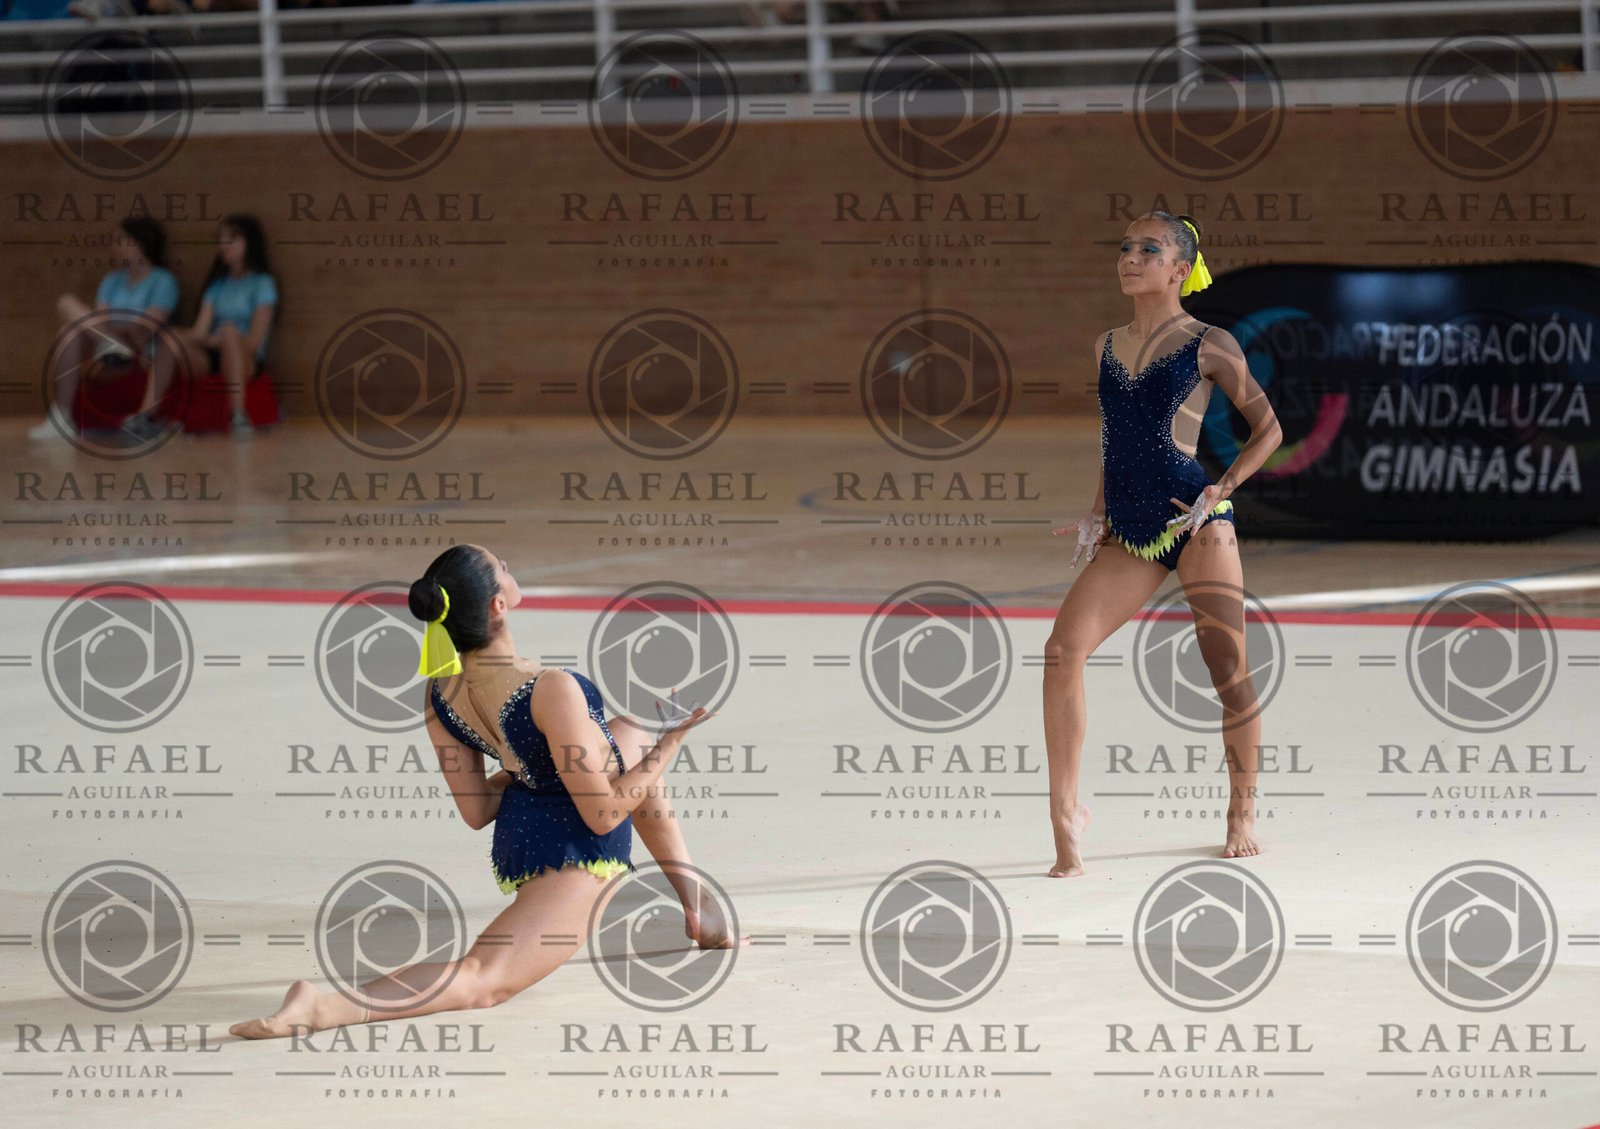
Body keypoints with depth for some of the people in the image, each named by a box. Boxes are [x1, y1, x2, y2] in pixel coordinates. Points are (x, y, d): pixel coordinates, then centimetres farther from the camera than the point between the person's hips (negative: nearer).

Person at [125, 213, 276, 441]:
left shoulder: (262, 283, 2)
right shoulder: (218, 284, 18)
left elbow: (255, 341, -8)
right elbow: (200, 330, 4)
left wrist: (214, 341, -18)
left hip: (246, 361, -5)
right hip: (211, 360, 5)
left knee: (229, 329, -37)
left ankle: (239, 416, -46)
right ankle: (146, 415, -37)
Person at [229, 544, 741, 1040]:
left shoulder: (440, 693, -8)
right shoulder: (551, 690, -31)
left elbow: (476, 811, 3)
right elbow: (603, 814, -22)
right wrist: (668, 745, -11)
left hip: (515, 838, 9)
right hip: (572, 856, -9)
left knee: (628, 734, 30)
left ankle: (698, 910, 38)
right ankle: (322, 1006, -31)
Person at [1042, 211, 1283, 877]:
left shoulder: (1208, 346, -1)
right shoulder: (1106, 349, 14)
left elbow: (1267, 429, 4)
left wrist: (1219, 493, -7)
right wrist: (1098, 511, 13)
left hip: (1197, 525, -4)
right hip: (1129, 535, 4)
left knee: (1228, 671, -3)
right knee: (1062, 650, -15)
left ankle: (1242, 814, 17)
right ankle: (1066, 812, -11)